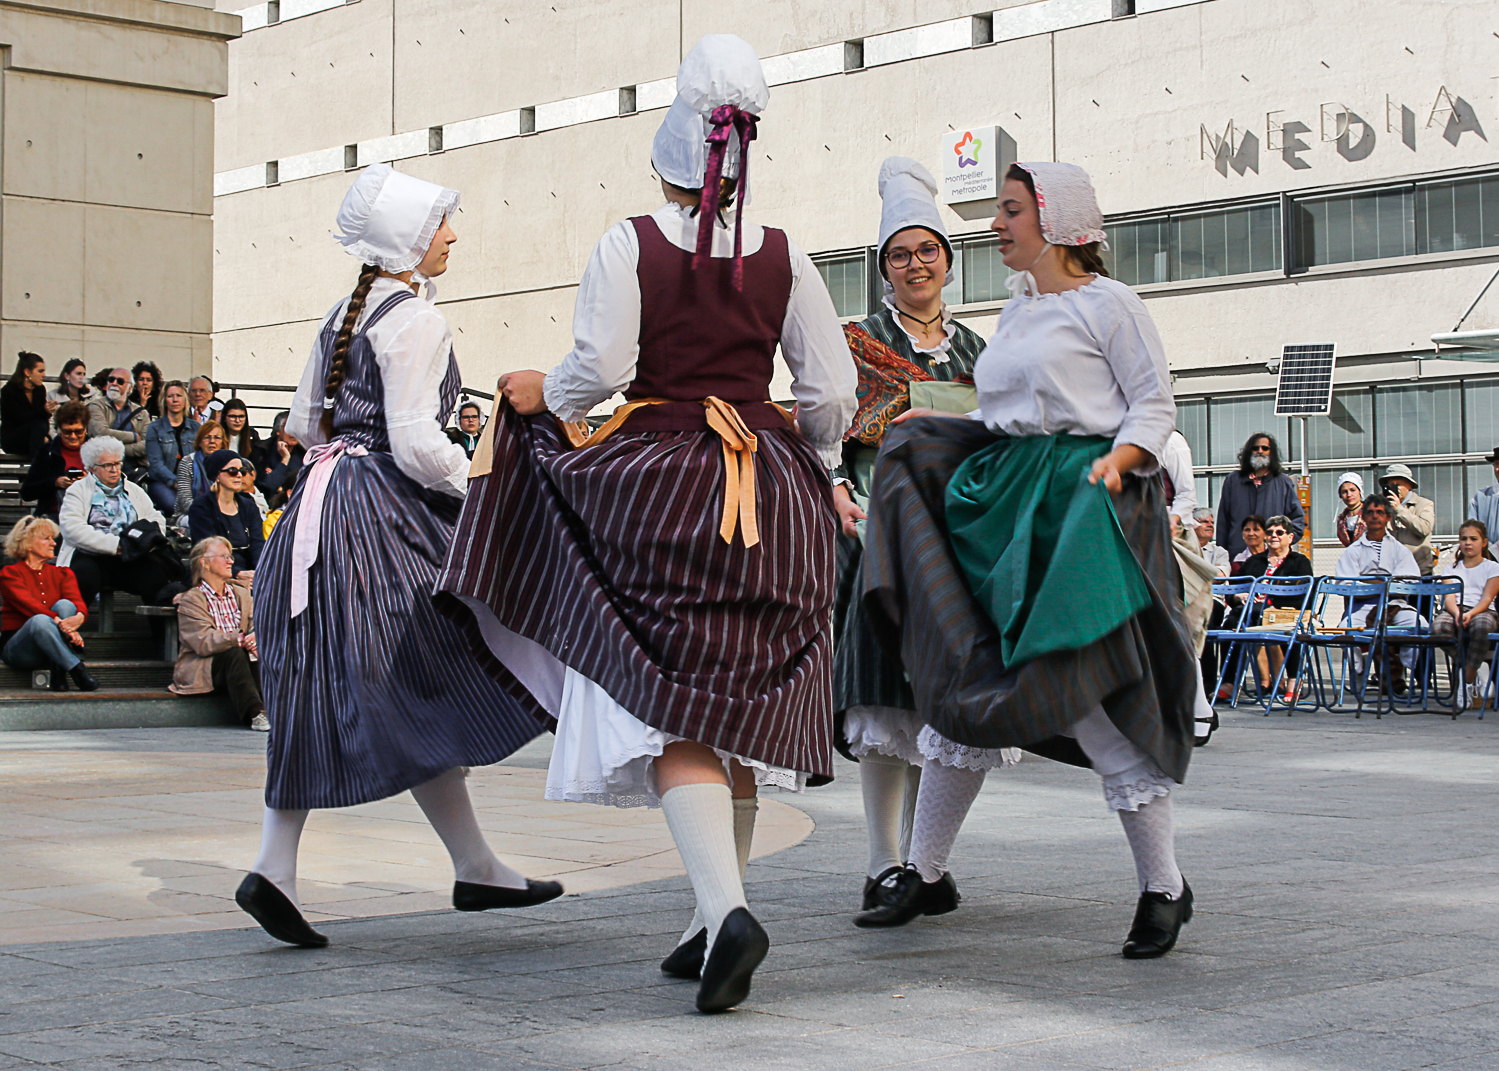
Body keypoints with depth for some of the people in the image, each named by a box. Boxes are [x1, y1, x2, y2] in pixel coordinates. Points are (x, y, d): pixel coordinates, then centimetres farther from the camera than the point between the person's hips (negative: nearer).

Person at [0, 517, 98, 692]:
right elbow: (28, 605, -18)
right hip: (17, 649, -4)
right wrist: (60, 623, -36)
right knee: (40, 620, -36)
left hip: (52, 649, 4)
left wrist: (79, 617, -32)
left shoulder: (62, 573, 15)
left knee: (64, 605, -24)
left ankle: (59, 675, -35)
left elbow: (77, 601, -6)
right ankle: (78, 671, -42)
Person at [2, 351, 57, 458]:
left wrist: (44, 436, -18)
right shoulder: (8, 391, -12)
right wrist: (44, 411, -41)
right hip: (11, 440, -5)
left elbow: (45, 420, 4)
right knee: (38, 425, -34)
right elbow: (21, 418, -24)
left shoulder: (40, 389, 7)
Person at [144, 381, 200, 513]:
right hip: (160, 481, -2)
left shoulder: (195, 427, 15)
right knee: (173, 503, -36)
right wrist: (175, 482, -19)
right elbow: (155, 463, -4)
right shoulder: (155, 428, 4)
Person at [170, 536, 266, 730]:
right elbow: (203, 643, -14)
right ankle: (255, 714, -44)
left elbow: (255, 627, 7)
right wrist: (241, 640, -26)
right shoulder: (190, 600, 1)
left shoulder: (241, 593, 22)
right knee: (235, 654, -34)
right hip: (203, 669, -4)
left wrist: (255, 642, -19)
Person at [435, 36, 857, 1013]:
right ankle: (719, 918, 19)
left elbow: (599, 370, -11)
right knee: (740, 707, 12)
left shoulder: (629, 245, -5)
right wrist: (815, 474, 20)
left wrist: (541, 393, 10)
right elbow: (831, 392, 2)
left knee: (670, 713, -5)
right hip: (765, 500, 4)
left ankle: (727, 910, -24)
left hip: (656, 485, -4)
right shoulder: (784, 257, 3)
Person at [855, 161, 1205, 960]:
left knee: (1083, 694, -12)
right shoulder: (1016, 311, 19)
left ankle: (1165, 886, 0)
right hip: (1001, 504, 8)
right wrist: (942, 430, 18)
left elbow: (1155, 406, -5)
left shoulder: (1106, 302, -2)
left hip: (1079, 505, -8)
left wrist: (1115, 461, -21)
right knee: (961, 678, 5)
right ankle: (925, 873, 14)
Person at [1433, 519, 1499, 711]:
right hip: (1454, 610, 3)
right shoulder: (1453, 569, 22)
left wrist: (1470, 614, -22)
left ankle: (1468, 682, -28)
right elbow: (1449, 597, 5)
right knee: (1438, 627, -36)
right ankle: (1478, 668, -15)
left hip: (1481, 611, -2)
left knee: (1481, 626, -43)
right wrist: (1457, 613, -19)